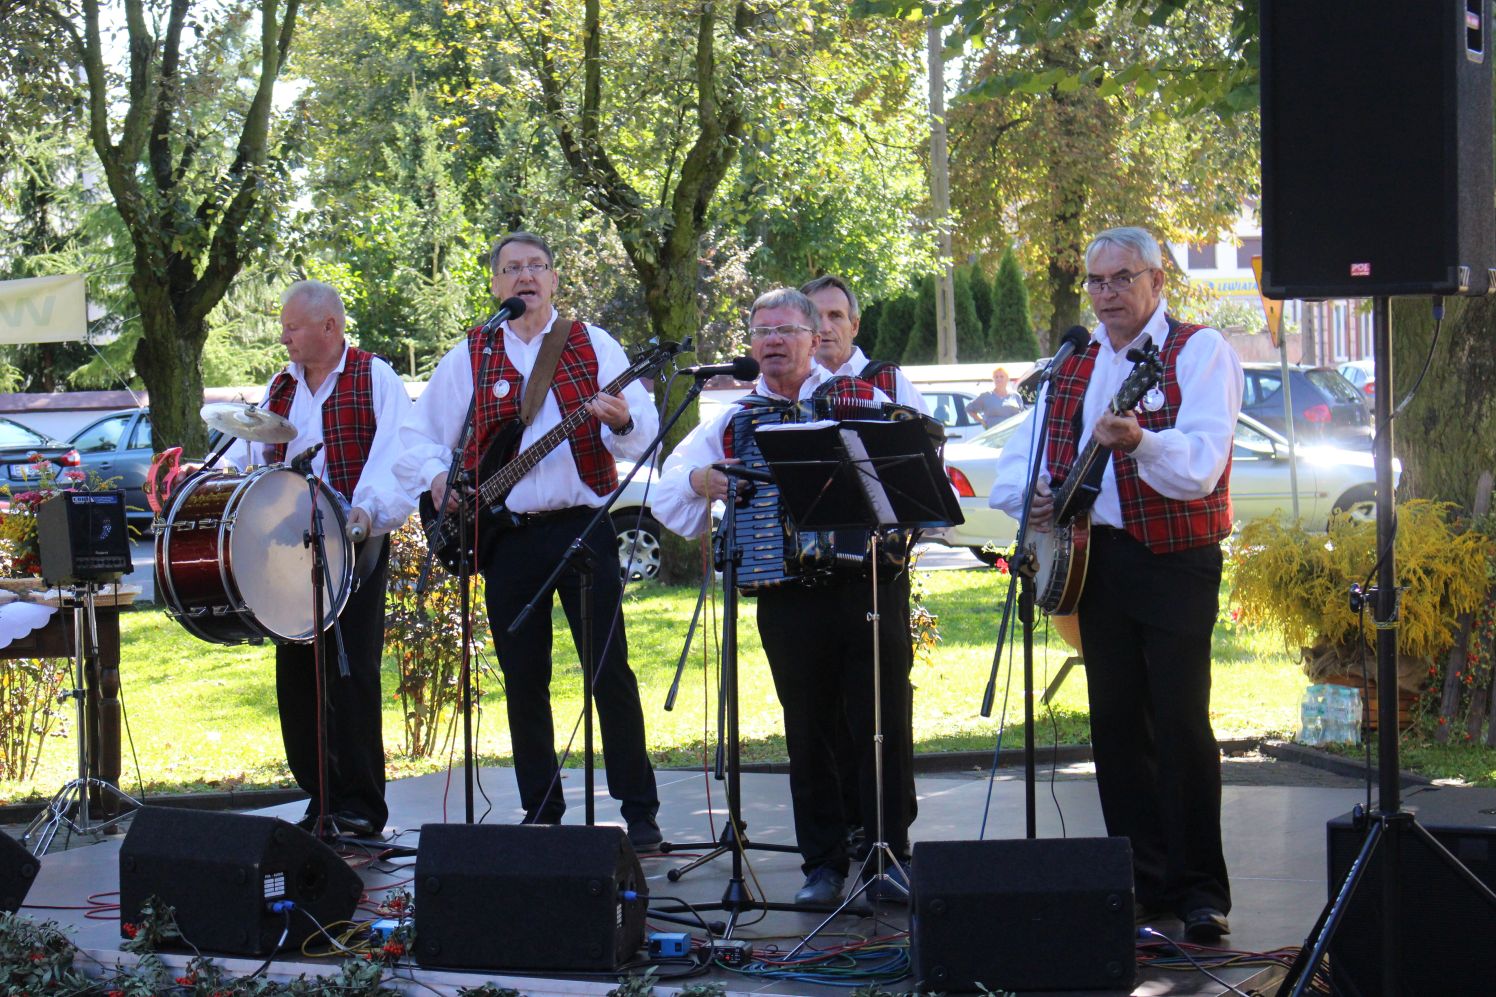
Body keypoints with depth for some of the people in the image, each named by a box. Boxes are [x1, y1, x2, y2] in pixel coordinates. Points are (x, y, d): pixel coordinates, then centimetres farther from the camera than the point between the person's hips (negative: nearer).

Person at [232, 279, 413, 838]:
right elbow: (248, 452, 17)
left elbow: (396, 456, -14)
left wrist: (368, 508, -29)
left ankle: (360, 806, -2)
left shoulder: (375, 379, -1)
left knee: (350, 673, -7)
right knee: (295, 673, 5)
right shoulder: (281, 389, 18)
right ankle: (320, 798, 14)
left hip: (354, 542, -6)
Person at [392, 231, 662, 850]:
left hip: (583, 525, -2)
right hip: (507, 537, 2)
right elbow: (415, 438, 13)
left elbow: (645, 431, 1)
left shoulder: (594, 346, 7)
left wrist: (622, 422, -21)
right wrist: (437, 478, -7)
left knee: (610, 671, -6)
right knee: (523, 680, 5)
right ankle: (541, 813, 15)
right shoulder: (468, 358, 10)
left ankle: (640, 812, -1)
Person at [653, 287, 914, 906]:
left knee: (885, 725, -1)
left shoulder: (864, 399, 9)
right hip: (787, 594, 1)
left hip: (870, 583, -1)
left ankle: (889, 859, 7)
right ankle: (822, 864, 13)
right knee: (808, 733, 5)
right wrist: (699, 481, -10)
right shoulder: (733, 421, 12)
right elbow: (666, 492, 10)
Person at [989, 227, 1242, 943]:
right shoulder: (1072, 364, 14)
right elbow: (1022, 452, 18)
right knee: (1116, 724, 8)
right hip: (1093, 558, 6)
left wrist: (1139, 442, -39)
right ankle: (1146, 883, 16)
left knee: (1181, 726, -9)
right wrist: (1027, 495, -5)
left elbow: (1200, 464, -20)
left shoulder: (1199, 351, -6)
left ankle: (1200, 891, -2)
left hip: (1175, 562, -6)